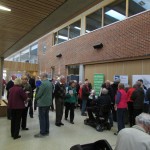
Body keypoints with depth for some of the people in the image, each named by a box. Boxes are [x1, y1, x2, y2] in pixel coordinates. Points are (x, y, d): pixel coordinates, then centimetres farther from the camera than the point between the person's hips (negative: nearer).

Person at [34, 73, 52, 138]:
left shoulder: (43, 83, -19)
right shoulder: (50, 83, 8)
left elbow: (39, 93, -18)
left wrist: (36, 98, 2)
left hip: (42, 103, -8)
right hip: (48, 102, 9)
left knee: (42, 118, 2)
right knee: (46, 117, 16)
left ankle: (42, 133, 11)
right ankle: (46, 131, 25)